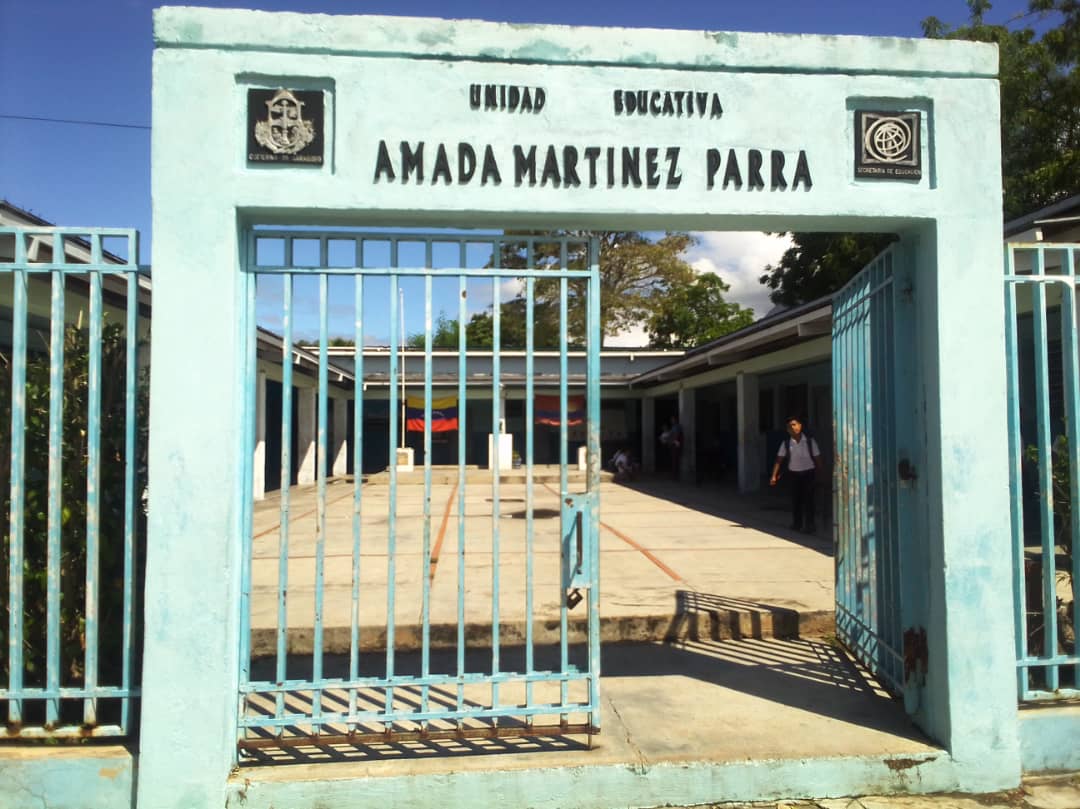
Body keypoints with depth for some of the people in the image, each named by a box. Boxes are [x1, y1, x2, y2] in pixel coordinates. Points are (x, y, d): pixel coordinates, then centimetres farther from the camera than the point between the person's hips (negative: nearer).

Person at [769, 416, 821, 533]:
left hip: (808, 473, -2)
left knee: (808, 499, -2)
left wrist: (818, 474, -1)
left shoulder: (810, 441, -10)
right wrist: (774, 476, -12)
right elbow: (779, 460, -6)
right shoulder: (786, 443, -7)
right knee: (795, 498, 10)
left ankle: (809, 525, 8)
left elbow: (817, 458, -2)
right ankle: (797, 523, 26)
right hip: (794, 474, 2)